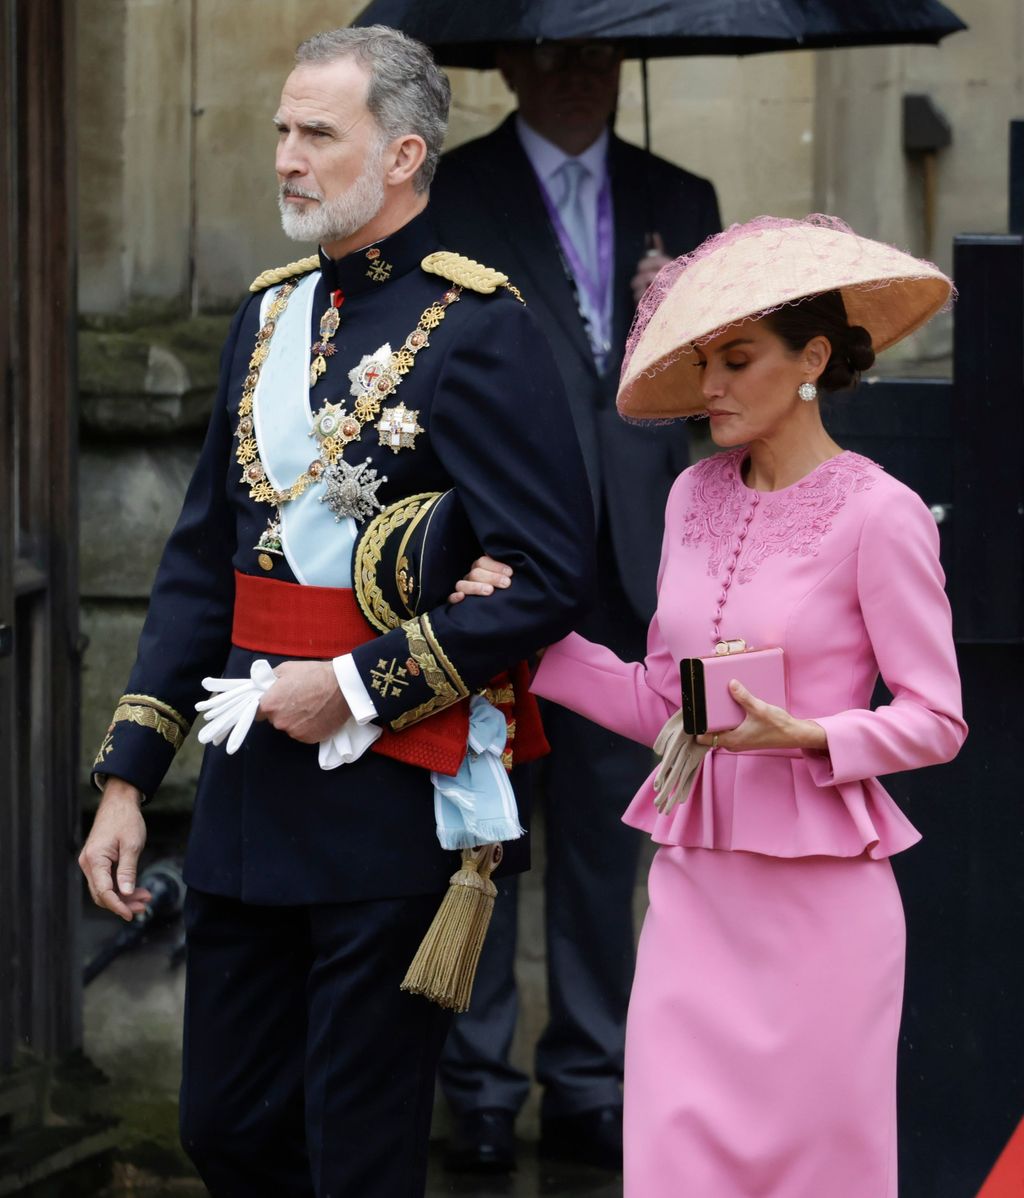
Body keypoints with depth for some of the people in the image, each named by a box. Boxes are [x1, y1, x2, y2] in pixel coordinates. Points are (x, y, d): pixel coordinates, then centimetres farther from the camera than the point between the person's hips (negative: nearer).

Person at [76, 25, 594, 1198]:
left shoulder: (477, 330, -10)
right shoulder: (268, 318, 13)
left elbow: (549, 575, -16)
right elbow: (200, 562, 16)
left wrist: (361, 686, -16)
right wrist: (126, 778, 10)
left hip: (388, 801, -7)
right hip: (247, 794, 7)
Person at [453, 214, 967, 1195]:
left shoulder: (877, 515, -9)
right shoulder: (696, 498, 10)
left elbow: (935, 719, -6)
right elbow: (661, 704, 13)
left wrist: (806, 737, -21)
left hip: (819, 893, -5)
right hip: (694, 883, 5)